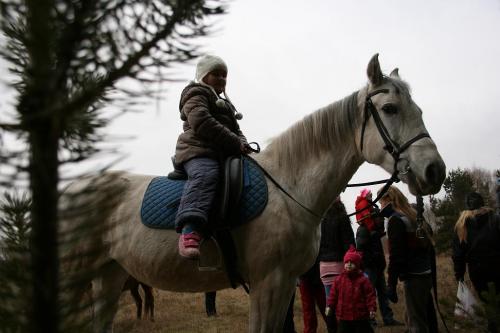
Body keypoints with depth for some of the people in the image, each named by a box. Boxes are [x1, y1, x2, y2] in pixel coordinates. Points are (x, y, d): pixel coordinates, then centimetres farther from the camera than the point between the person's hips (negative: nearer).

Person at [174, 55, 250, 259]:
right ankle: (190, 229, -57)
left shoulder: (224, 103, 36)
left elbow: (235, 129, 33)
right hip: (198, 151, -9)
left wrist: (242, 143, 6)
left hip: (222, 155, 9)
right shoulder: (196, 94, 8)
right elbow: (202, 123, -10)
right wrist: (235, 143, -12)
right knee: (205, 175, -37)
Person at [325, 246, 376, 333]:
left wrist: (372, 308, -13)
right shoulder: (339, 279, 2)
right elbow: (333, 294, 6)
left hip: (360, 317, -2)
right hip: (343, 317, 3)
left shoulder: (363, 280, -7)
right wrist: (329, 306, -1)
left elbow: (370, 295, -6)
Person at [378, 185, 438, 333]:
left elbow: (396, 256, -17)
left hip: (413, 278, -9)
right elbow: (430, 249, 19)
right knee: (428, 319, 16)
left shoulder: (395, 220, -10)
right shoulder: (416, 217, 17)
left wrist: (391, 284, -15)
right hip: (426, 276, 9)